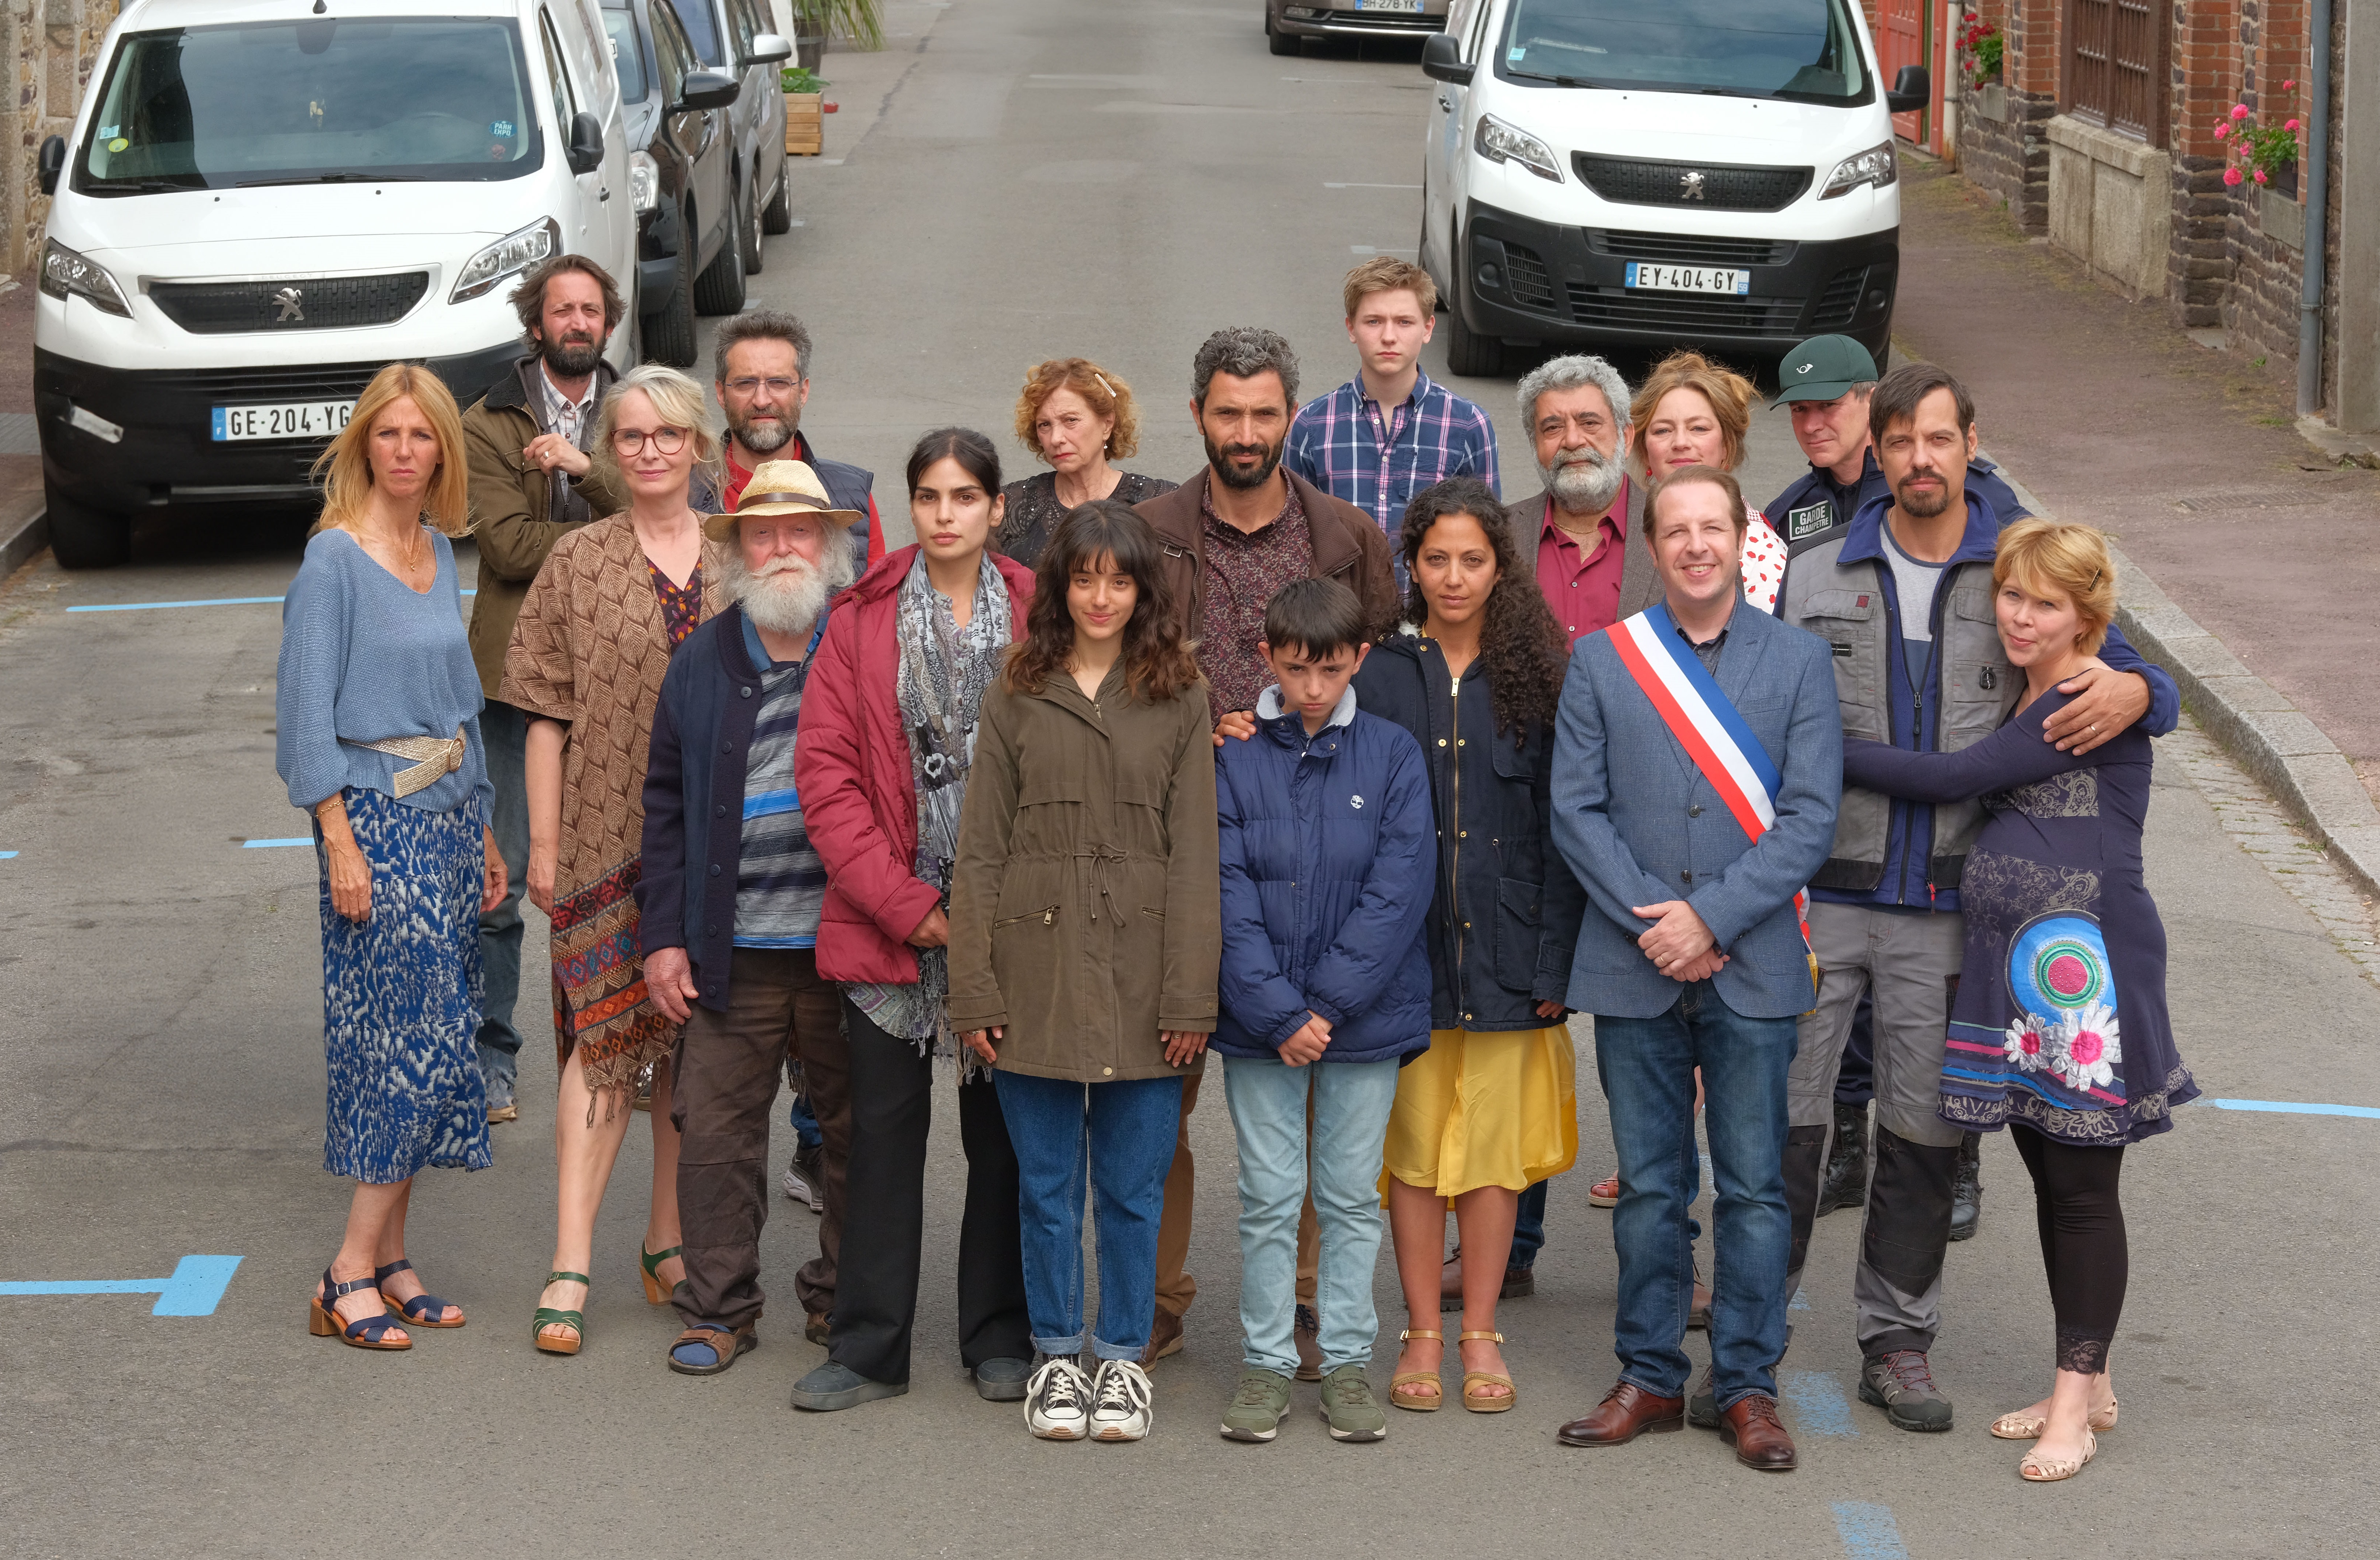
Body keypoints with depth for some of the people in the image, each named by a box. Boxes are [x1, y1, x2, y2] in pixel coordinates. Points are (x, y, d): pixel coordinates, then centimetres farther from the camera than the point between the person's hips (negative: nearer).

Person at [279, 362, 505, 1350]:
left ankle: (387, 1260, 14)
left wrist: (482, 827, 18)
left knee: (436, 1039, 7)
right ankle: (352, 1276, -5)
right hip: (377, 814, -7)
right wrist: (341, 843, -16)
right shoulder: (334, 559, -10)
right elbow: (307, 712, -12)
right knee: (412, 1039, -11)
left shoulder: (438, 552, 12)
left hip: (448, 809, 7)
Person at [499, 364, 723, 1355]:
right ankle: (571, 1265, -10)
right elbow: (549, 714, 1)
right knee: (606, 1035, -9)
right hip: (607, 832, -3)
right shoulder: (579, 563, 1)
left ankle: (669, 1238, 22)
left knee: (694, 1040, 9)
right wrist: (544, 842, -3)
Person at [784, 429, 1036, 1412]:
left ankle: (1001, 1340, 18)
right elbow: (825, 773, -2)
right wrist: (904, 904, -8)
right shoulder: (864, 619, 3)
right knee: (884, 1133, 4)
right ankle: (869, 1348, 10)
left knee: (1004, 1133, 7)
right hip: (887, 921, 0)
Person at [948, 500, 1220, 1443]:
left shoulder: (1180, 701, 3)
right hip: (1038, 969, 1)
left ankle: (1122, 1358, 19)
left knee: (1133, 1184, 6)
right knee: (1046, 1182, 7)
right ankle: (1055, 1356, 21)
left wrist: (1190, 996, -7)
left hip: (1141, 980, -1)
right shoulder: (1016, 698, 5)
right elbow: (980, 851, 4)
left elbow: (1194, 857, 0)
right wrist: (975, 990, -3)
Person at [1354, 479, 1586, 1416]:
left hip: (1504, 947, 0)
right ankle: (1422, 1336, 13)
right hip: (1404, 944, 0)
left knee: (1494, 1145, 4)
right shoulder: (1376, 678, 2)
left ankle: (1481, 1336, 14)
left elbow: (1559, 825, 2)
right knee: (1415, 1144, 4)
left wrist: (1554, 959, -4)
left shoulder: (1535, 678, 3)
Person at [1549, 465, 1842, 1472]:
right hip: (1633, 967, 1)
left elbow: (1811, 819, -4)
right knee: (1648, 1186, 8)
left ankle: (1748, 1387, 11)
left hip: (1753, 966, -1)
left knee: (1754, 1187, 2)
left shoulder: (1800, 662, 2)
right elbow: (1576, 809, 0)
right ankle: (1650, 1380, 17)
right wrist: (1651, 920, -11)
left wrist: (1710, 917, -13)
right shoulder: (1602, 660, 5)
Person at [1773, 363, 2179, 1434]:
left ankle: (1898, 1343, 19)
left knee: (1925, 1132, 7)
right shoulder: (1817, 579, 7)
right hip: (1820, 897, 0)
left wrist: (2134, 694, -15)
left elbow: (2125, 680, 10)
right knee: (1785, 1119, -2)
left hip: (1946, 909, 0)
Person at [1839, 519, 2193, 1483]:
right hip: (2017, 968, 9)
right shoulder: (2024, 702, 13)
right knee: (2050, 1177, 13)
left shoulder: (2100, 704, -15)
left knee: (2081, 1184, -2)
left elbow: (1950, 779, -17)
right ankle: (2087, 1384, 23)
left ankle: (2077, 1400, 5)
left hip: (2087, 969, -9)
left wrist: (1829, 752, -10)